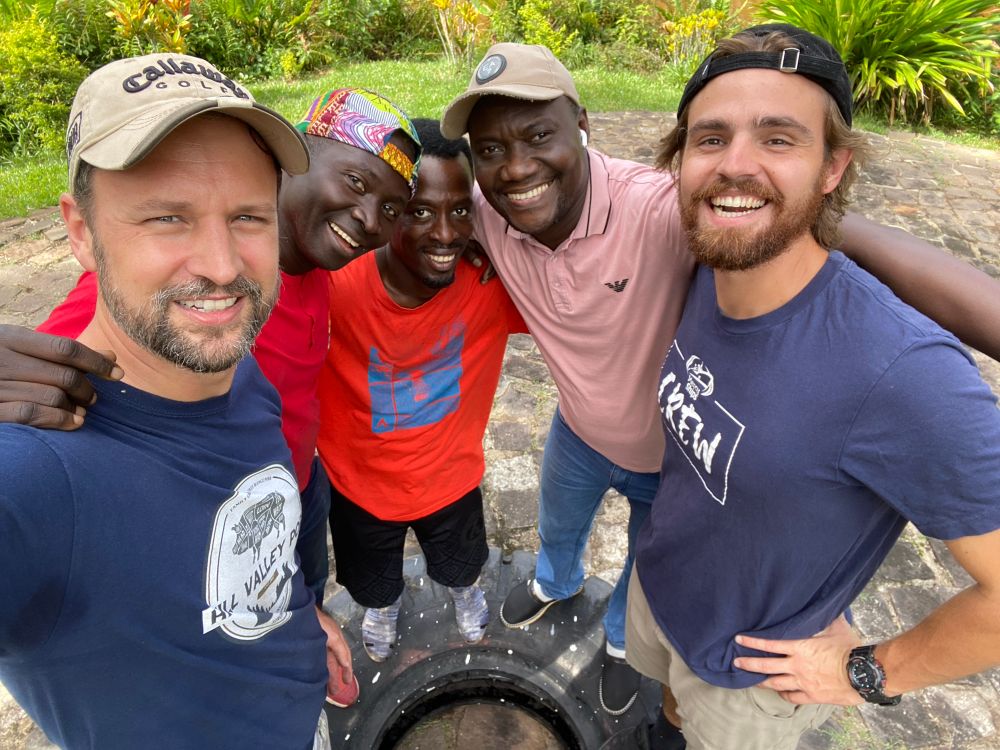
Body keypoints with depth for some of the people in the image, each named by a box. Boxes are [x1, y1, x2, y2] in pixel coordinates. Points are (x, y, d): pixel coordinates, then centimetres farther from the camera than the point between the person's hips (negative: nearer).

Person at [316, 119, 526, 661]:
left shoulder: (495, 279, -29)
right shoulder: (333, 282, -33)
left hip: (452, 477, 1)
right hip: (358, 483, 0)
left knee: (459, 566, 36)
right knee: (374, 580, 34)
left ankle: (464, 588, 74)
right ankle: (383, 605, 72)